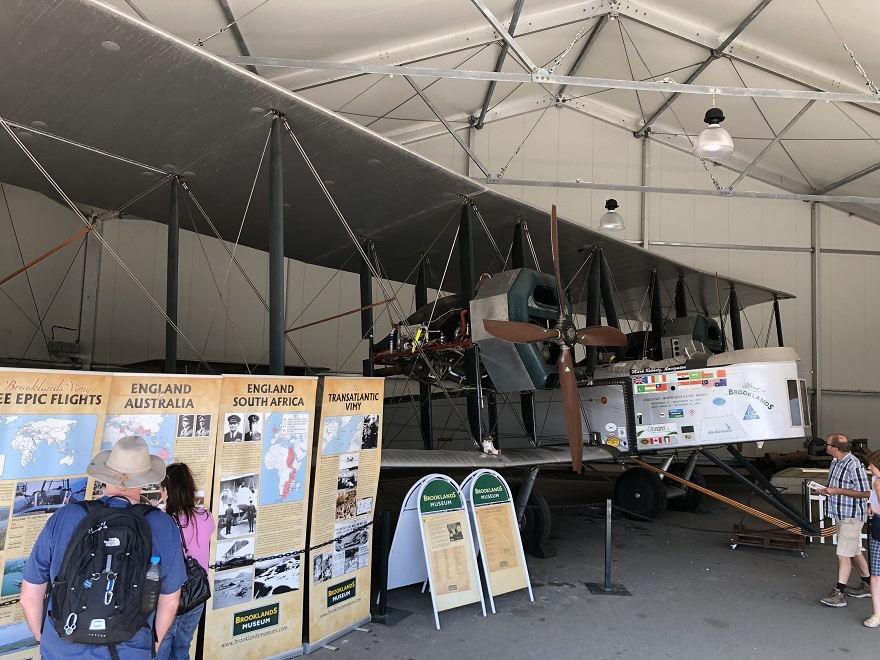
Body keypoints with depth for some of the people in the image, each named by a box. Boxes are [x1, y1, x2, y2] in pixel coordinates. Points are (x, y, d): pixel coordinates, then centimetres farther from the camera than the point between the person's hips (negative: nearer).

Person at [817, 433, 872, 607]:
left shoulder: (854, 466, -23)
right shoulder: (836, 462, 7)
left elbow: (866, 493, -22)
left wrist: (838, 491, -24)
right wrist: (827, 491, 2)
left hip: (852, 516, -10)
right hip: (840, 514, 10)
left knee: (843, 554, -7)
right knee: (855, 552, 20)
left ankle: (839, 594, -3)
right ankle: (867, 585, 34)